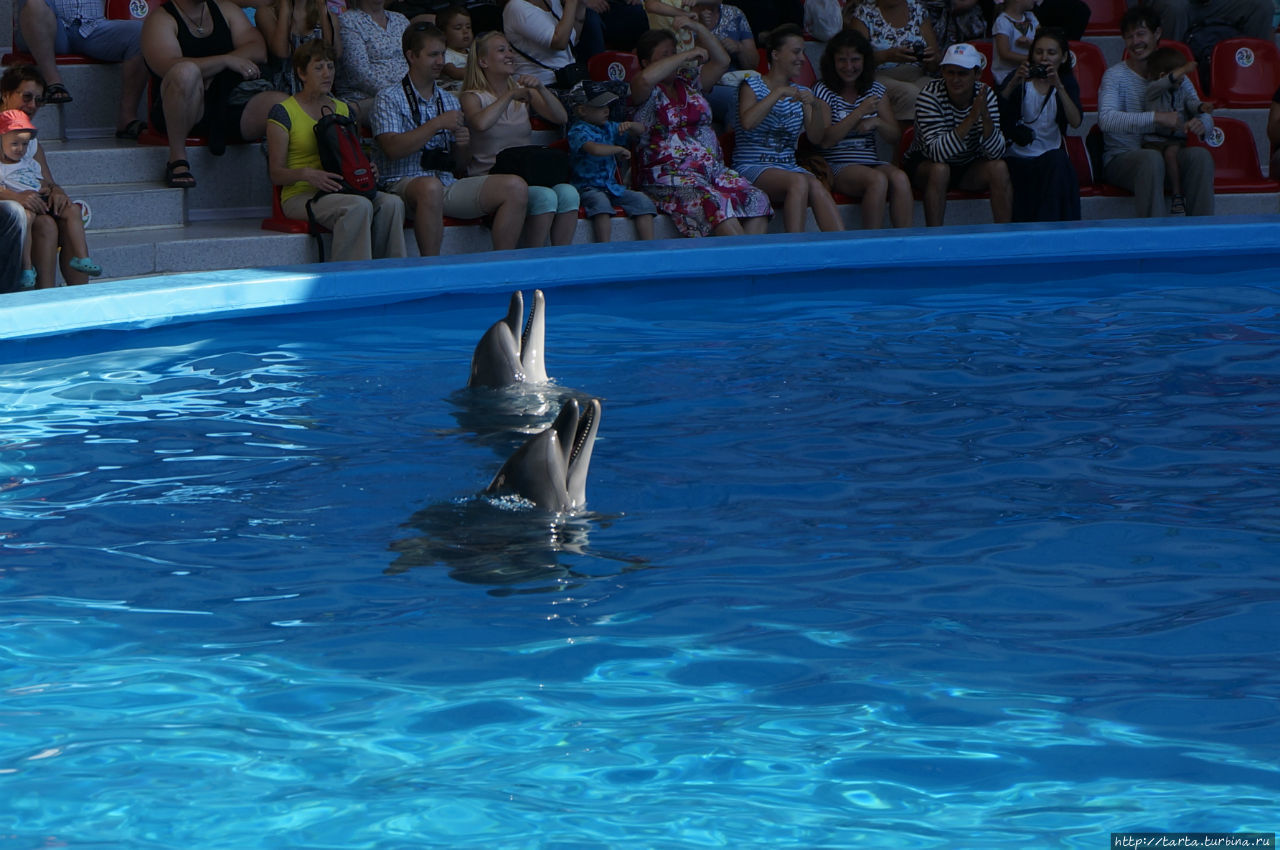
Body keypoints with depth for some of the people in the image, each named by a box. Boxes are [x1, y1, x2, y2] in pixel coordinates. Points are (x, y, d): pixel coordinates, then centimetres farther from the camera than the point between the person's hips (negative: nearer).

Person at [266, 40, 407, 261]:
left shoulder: (344, 110, 18)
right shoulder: (284, 112, 0)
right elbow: (276, 174, -4)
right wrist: (307, 174, -24)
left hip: (340, 191, 6)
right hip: (301, 194, -5)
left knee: (392, 203, -25)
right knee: (359, 206, -34)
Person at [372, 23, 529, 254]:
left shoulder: (450, 101, 21)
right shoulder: (389, 98, 2)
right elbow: (393, 149, -15)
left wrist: (463, 145, -1)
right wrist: (437, 124, -15)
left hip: (448, 184, 6)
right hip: (404, 182, -6)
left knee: (515, 188, -11)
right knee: (431, 187, -41)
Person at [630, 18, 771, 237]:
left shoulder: (687, 81, 22)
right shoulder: (646, 92, 2)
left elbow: (722, 61, 21)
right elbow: (646, 77, -21)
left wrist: (698, 28, 8)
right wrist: (688, 55, -12)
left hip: (713, 169, 7)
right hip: (669, 176, -7)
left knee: (756, 200, -19)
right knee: (715, 203, -34)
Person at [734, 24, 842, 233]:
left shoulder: (801, 93, 18)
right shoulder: (752, 86, 5)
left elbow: (816, 138, 7)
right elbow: (747, 122, -16)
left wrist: (816, 108, -10)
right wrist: (778, 93, -17)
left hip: (789, 167, 4)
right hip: (752, 167, -4)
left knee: (816, 186, -29)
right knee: (799, 181, -34)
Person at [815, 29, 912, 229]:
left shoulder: (875, 90, 16)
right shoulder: (823, 91, 1)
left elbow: (895, 137, 14)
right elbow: (825, 140, -11)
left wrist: (876, 122, -7)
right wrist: (860, 112, -13)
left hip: (872, 162, 4)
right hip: (838, 165, -4)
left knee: (900, 178, -28)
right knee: (878, 179, -33)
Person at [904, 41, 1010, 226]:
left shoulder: (985, 95, -13)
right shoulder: (931, 95, -23)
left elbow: (996, 153, -20)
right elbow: (937, 152, -34)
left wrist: (985, 117, -37)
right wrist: (971, 118, -42)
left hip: (969, 166, 3)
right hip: (925, 164, -3)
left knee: (999, 168, -23)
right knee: (940, 169, -34)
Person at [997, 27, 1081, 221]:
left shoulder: (1067, 83, 10)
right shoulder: (1020, 79, 6)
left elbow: (1076, 121, -9)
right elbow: (996, 111, -11)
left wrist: (1059, 87, -20)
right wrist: (1013, 83, -26)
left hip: (1051, 156, 2)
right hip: (1018, 159, -1)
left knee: (1057, 161, -32)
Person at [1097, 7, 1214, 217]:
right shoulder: (1115, 76, -3)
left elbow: (1200, 111, 11)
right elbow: (1106, 119, -21)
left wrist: (1200, 124, -16)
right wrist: (1156, 117, -29)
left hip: (1168, 155, 4)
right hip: (1121, 157, -4)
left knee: (1201, 155, -25)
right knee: (1152, 158, -37)